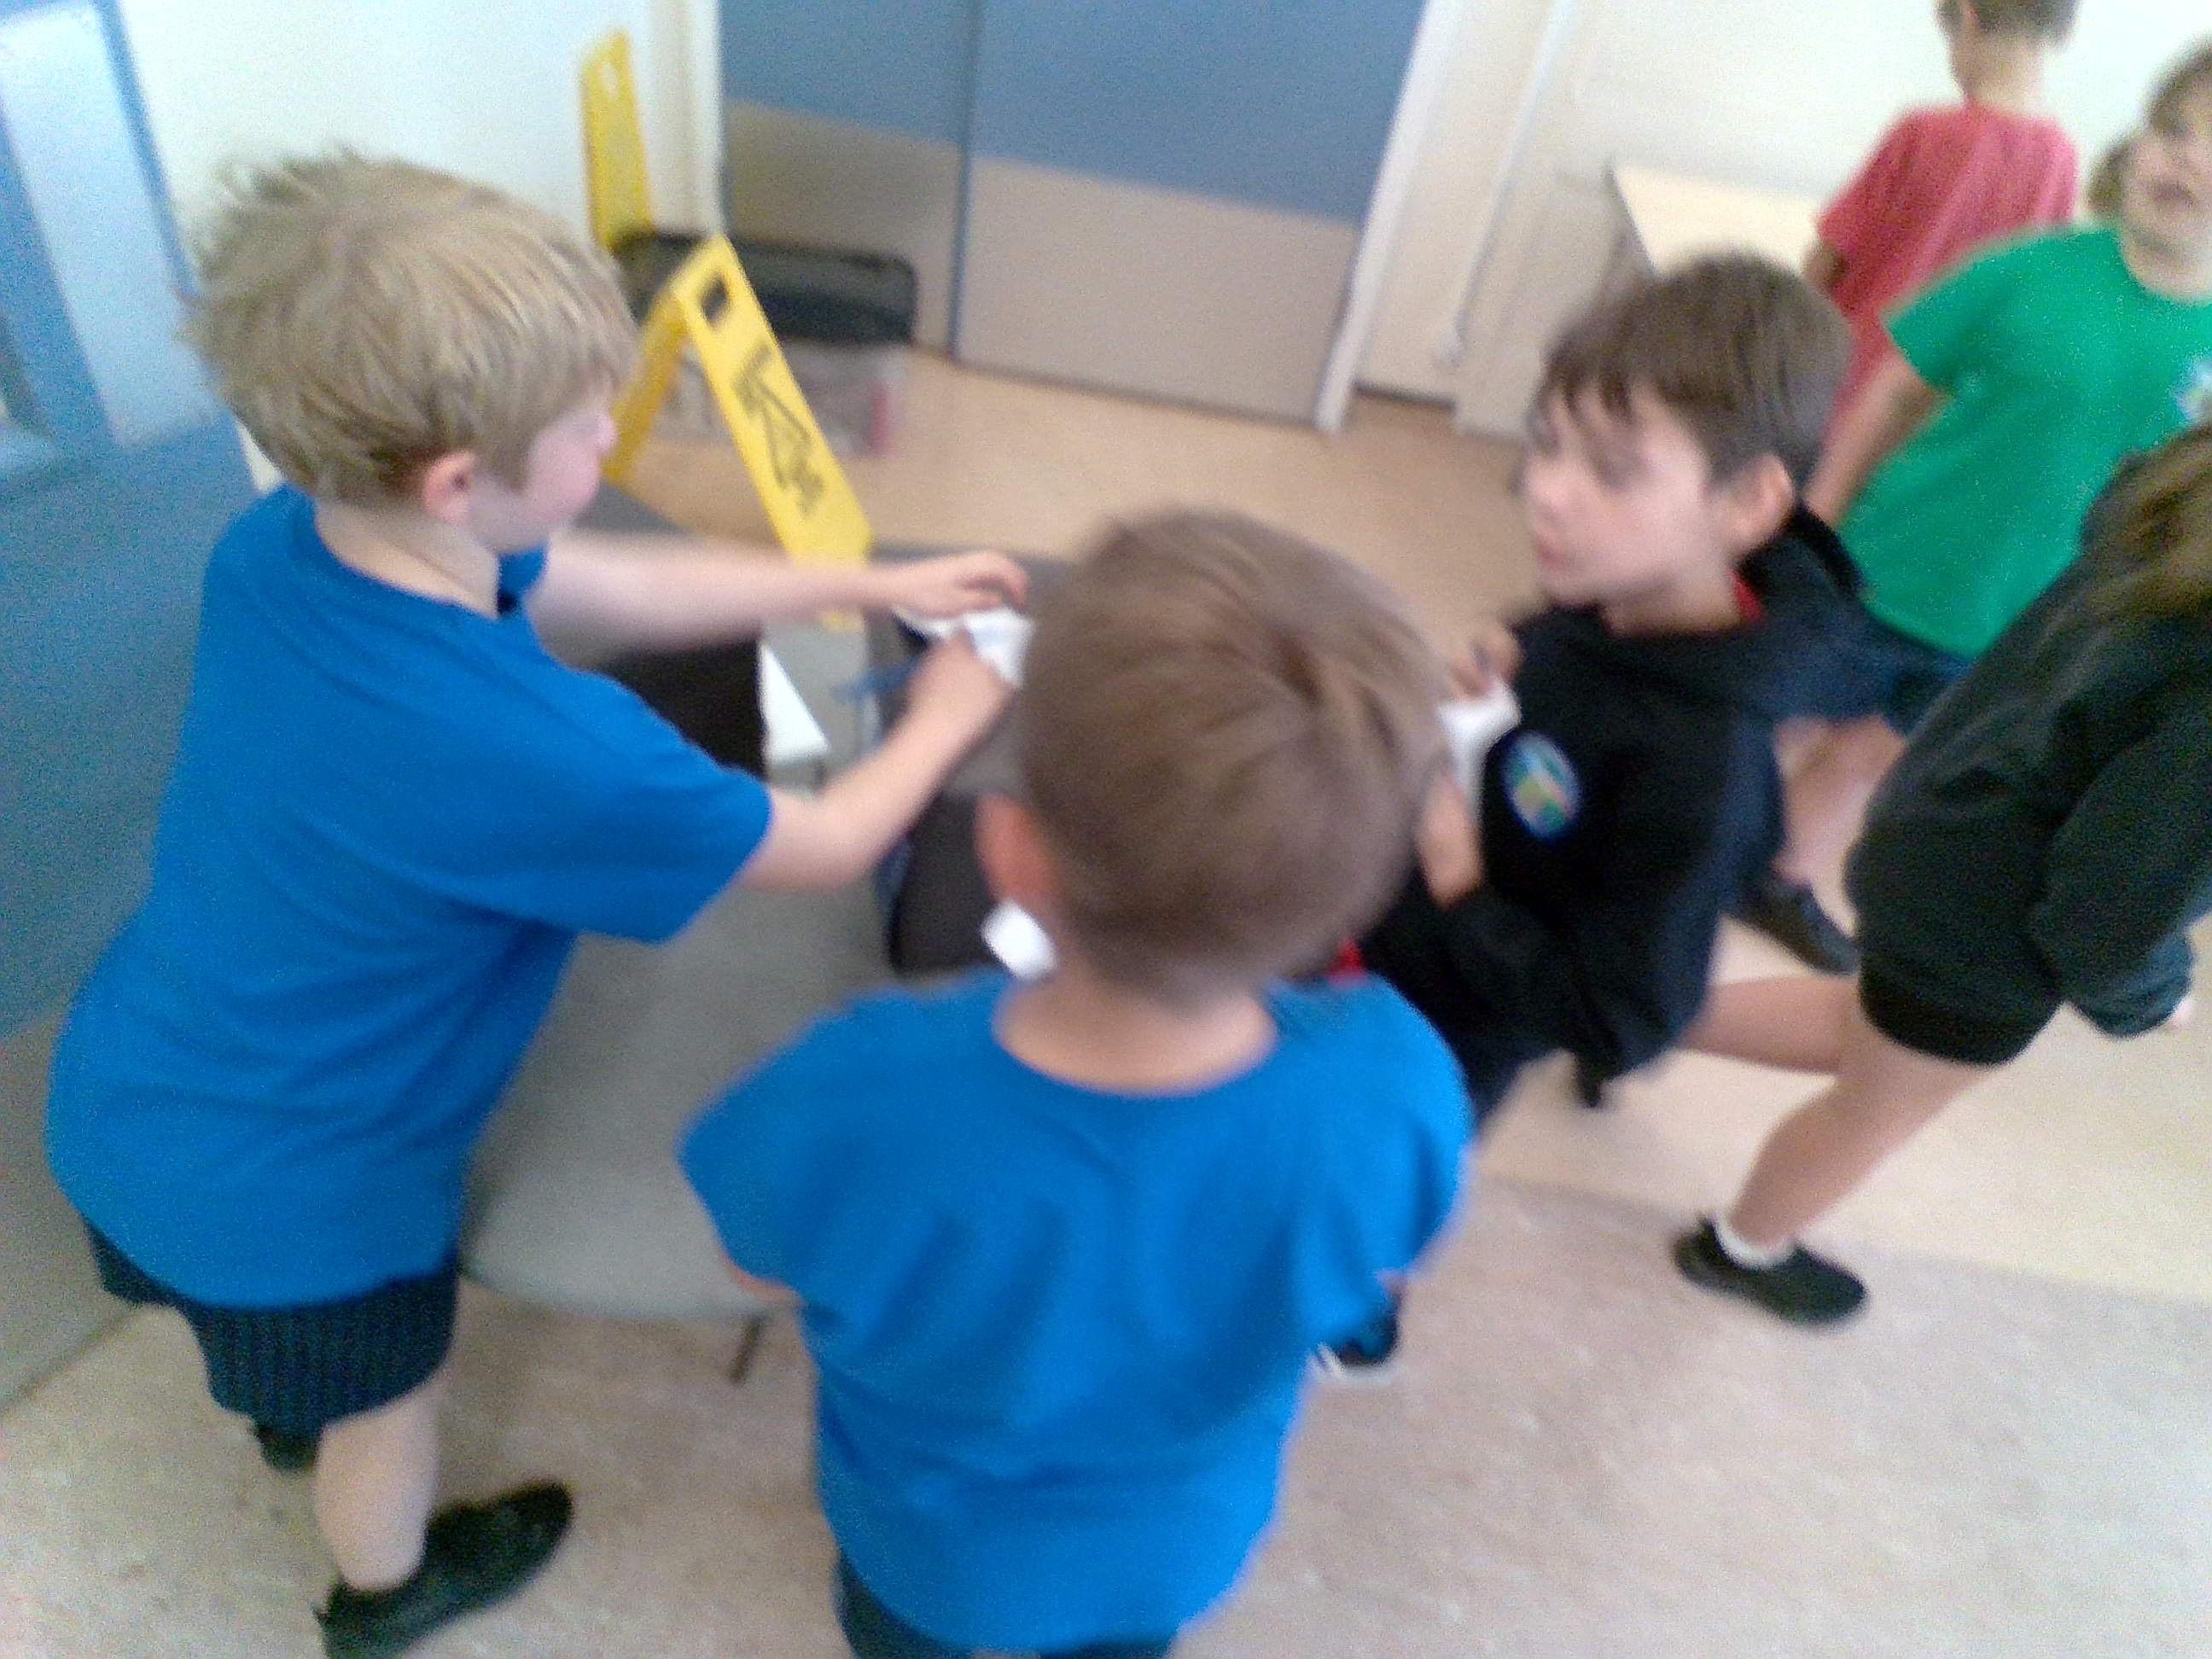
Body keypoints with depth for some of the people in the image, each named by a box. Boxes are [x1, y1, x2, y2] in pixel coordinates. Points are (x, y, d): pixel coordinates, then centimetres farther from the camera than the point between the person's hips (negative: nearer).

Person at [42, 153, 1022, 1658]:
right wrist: (948, 717, -3)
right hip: (286, 1194, -6)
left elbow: (633, 587, -4)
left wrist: (876, 584, -1)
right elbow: (828, 847, -21)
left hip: (119, 1101, 7)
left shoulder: (281, 545, -17)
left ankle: (294, 1409, 71)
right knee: (387, 1396, 27)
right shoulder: (547, 754, -40)